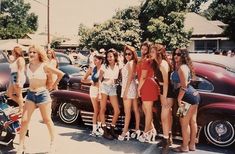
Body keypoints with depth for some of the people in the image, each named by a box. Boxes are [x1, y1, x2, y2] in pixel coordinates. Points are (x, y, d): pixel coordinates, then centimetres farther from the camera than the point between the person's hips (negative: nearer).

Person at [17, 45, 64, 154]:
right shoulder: (27, 66, 5)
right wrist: (31, 85, 11)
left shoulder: (44, 66, -9)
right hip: (30, 95, 5)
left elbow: (61, 74, -6)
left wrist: (54, 85, -1)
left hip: (43, 94, -5)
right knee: (24, 120, 1)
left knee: (47, 120, 6)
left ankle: (53, 143, 21)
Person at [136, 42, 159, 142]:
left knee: (148, 110, -2)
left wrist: (139, 88, -8)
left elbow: (143, 76, -13)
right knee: (145, 109, 17)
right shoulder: (143, 60, 20)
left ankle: (147, 132, 8)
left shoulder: (146, 60, -11)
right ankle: (151, 129, 25)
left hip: (148, 86, -10)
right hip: (146, 86, 10)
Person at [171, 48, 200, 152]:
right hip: (194, 95, 10)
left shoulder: (182, 67, -15)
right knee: (192, 121, 15)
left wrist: (179, 99, -18)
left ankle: (185, 147, 11)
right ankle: (192, 145, 26)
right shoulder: (181, 67, 15)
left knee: (184, 123, -1)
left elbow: (183, 85, -21)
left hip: (188, 97, -10)